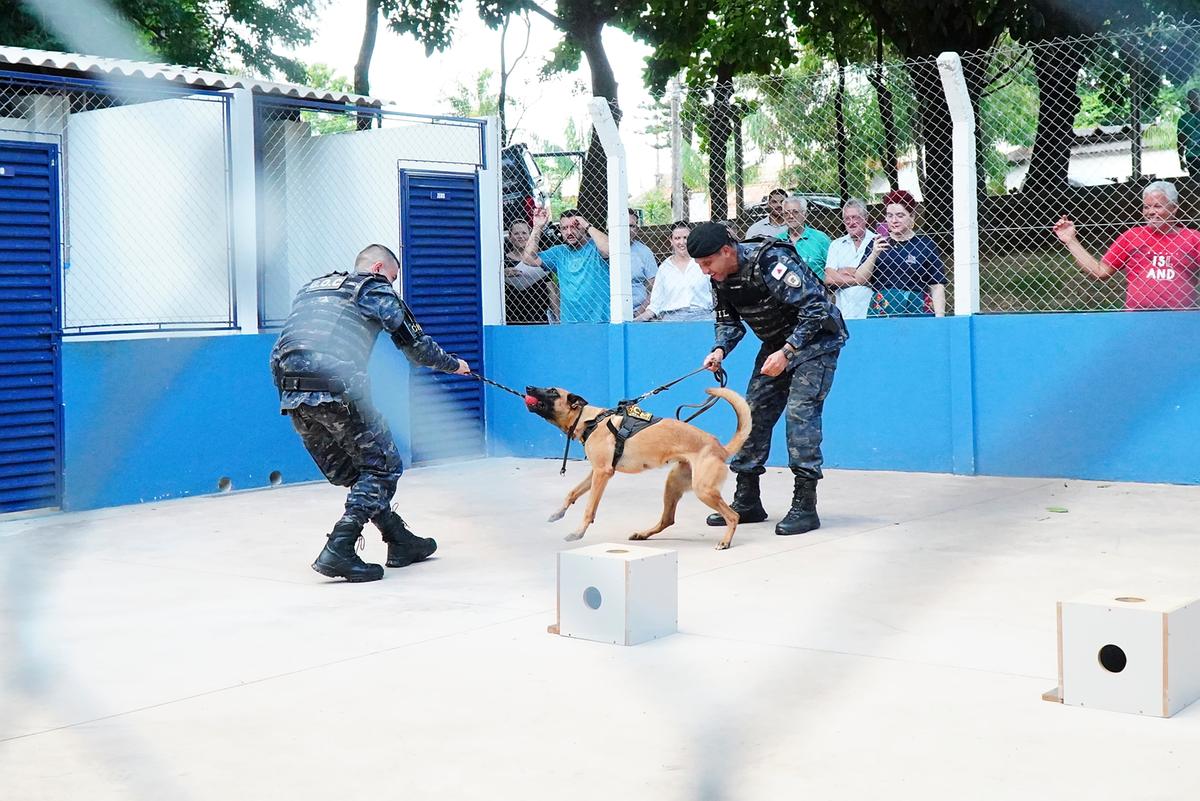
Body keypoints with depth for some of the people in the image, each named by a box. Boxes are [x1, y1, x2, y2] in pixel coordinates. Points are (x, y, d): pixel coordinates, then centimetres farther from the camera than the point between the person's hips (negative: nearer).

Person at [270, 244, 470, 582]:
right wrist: (453, 364, 30)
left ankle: (401, 542, 26)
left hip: (292, 397, 7)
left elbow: (278, 355, 25)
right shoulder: (375, 290, 10)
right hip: (337, 390, -7)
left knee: (352, 472, 19)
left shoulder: (311, 288, 29)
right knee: (382, 466, 5)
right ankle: (338, 551, -7)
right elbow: (415, 344, 14)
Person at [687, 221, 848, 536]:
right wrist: (720, 349, -13)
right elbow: (729, 320, 8)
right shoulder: (721, 278, -5)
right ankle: (747, 501, 12)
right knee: (754, 412, 4)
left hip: (814, 341, -8)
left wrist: (786, 352, -33)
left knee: (800, 412, -19)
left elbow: (815, 308, -29)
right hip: (777, 344, 8)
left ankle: (805, 506, -15)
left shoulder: (771, 262, -30)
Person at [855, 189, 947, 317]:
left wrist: (939, 317, -8)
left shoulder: (925, 244, 4)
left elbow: (937, 287, 2)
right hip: (881, 311, 2)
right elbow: (860, 279, 4)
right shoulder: (877, 243, 11)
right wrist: (874, 254, -10)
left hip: (918, 311, -2)